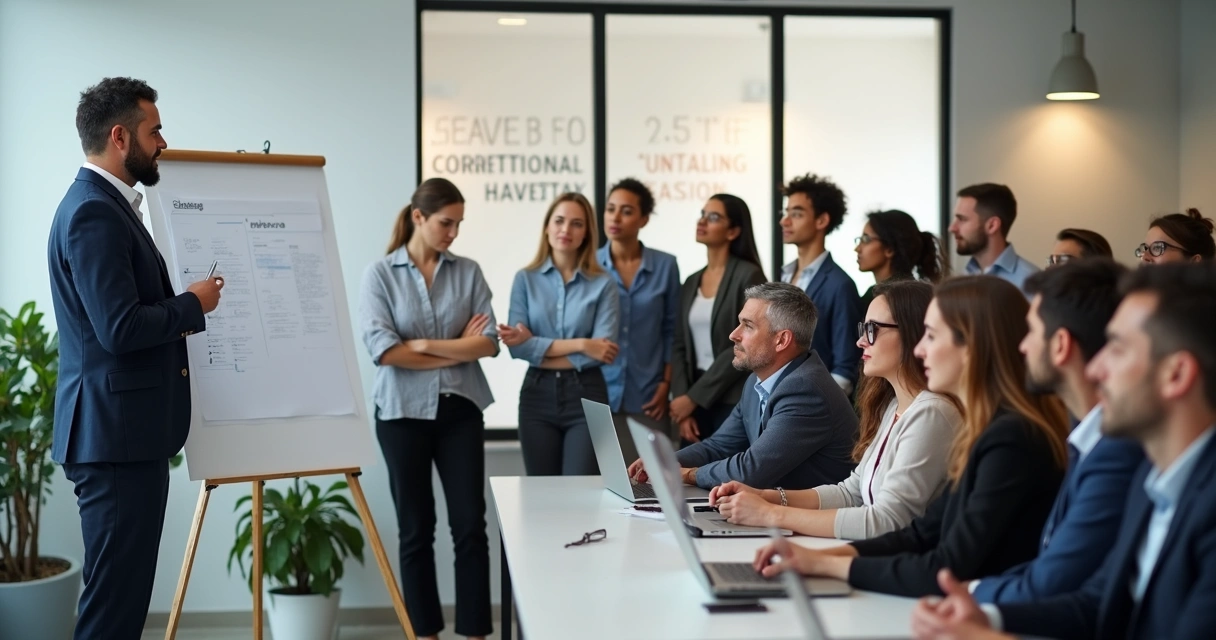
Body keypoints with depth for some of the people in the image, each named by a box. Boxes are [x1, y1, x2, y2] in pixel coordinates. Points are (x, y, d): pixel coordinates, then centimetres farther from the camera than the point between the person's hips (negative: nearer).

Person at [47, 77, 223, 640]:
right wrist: (192, 304, -10)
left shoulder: (105, 204, 17)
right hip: (116, 432, -11)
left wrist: (185, 309, 13)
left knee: (125, 591, 14)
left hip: (126, 430, 11)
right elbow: (120, 328, -23)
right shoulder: (93, 213, -16)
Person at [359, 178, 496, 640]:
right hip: (404, 412, -2)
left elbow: (488, 343, -4)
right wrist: (457, 351, -9)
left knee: (470, 525, 0)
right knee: (416, 529, 7)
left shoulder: (468, 272, 4)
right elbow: (382, 349, -14)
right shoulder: (381, 273, -3)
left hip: (460, 410, 2)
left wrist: (425, 345, -13)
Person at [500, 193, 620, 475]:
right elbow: (516, 346, -7)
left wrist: (538, 347, -11)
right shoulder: (526, 279, 4)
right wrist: (579, 345, -14)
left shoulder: (603, 284, 1)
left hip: (586, 396, -2)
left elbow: (603, 350, -10)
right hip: (538, 395, 2)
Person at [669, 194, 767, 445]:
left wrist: (694, 397, -13)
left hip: (735, 403, -6)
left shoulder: (748, 276, -6)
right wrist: (682, 399, -5)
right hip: (694, 402, 6)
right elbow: (679, 347, 10)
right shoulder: (691, 283, 14)